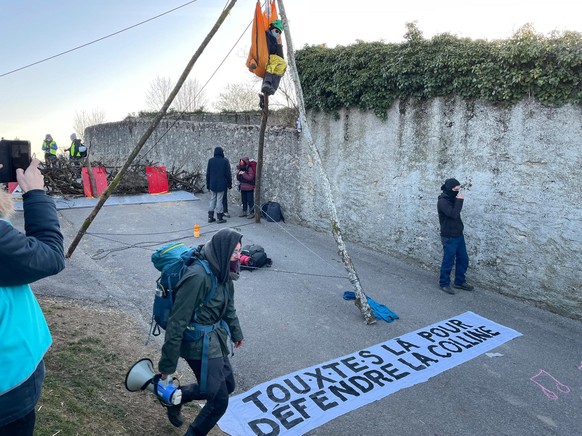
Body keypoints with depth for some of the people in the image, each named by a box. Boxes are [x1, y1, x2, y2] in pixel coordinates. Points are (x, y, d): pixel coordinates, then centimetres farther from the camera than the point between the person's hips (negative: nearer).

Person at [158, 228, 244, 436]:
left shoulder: (222, 272, -1)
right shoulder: (198, 277, -29)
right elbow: (177, 323, -25)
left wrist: (236, 332, 29)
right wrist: (167, 366, -20)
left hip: (216, 337, 9)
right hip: (199, 344, -9)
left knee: (227, 385, 22)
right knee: (219, 400, 0)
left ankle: (177, 397, 39)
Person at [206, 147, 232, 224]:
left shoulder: (210, 160, 2)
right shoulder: (225, 161, -8)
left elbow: (208, 174, 5)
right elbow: (228, 174, -6)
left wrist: (208, 184, 13)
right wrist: (229, 184, 4)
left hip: (212, 184, 3)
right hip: (221, 185, -3)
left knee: (212, 200, 12)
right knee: (219, 200, 1)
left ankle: (210, 217, 14)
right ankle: (219, 218, 5)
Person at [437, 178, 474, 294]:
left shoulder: (452, 199, 9)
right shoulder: (442, 201, -18)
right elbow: (454, 214, -28)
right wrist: (459, 200, -23)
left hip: (459, 235, 9)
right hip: (449, 237, -9)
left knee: (463, 259, 15)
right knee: (448, 262, 1)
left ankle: (459, 282, 29)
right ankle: (444, 284, 16)